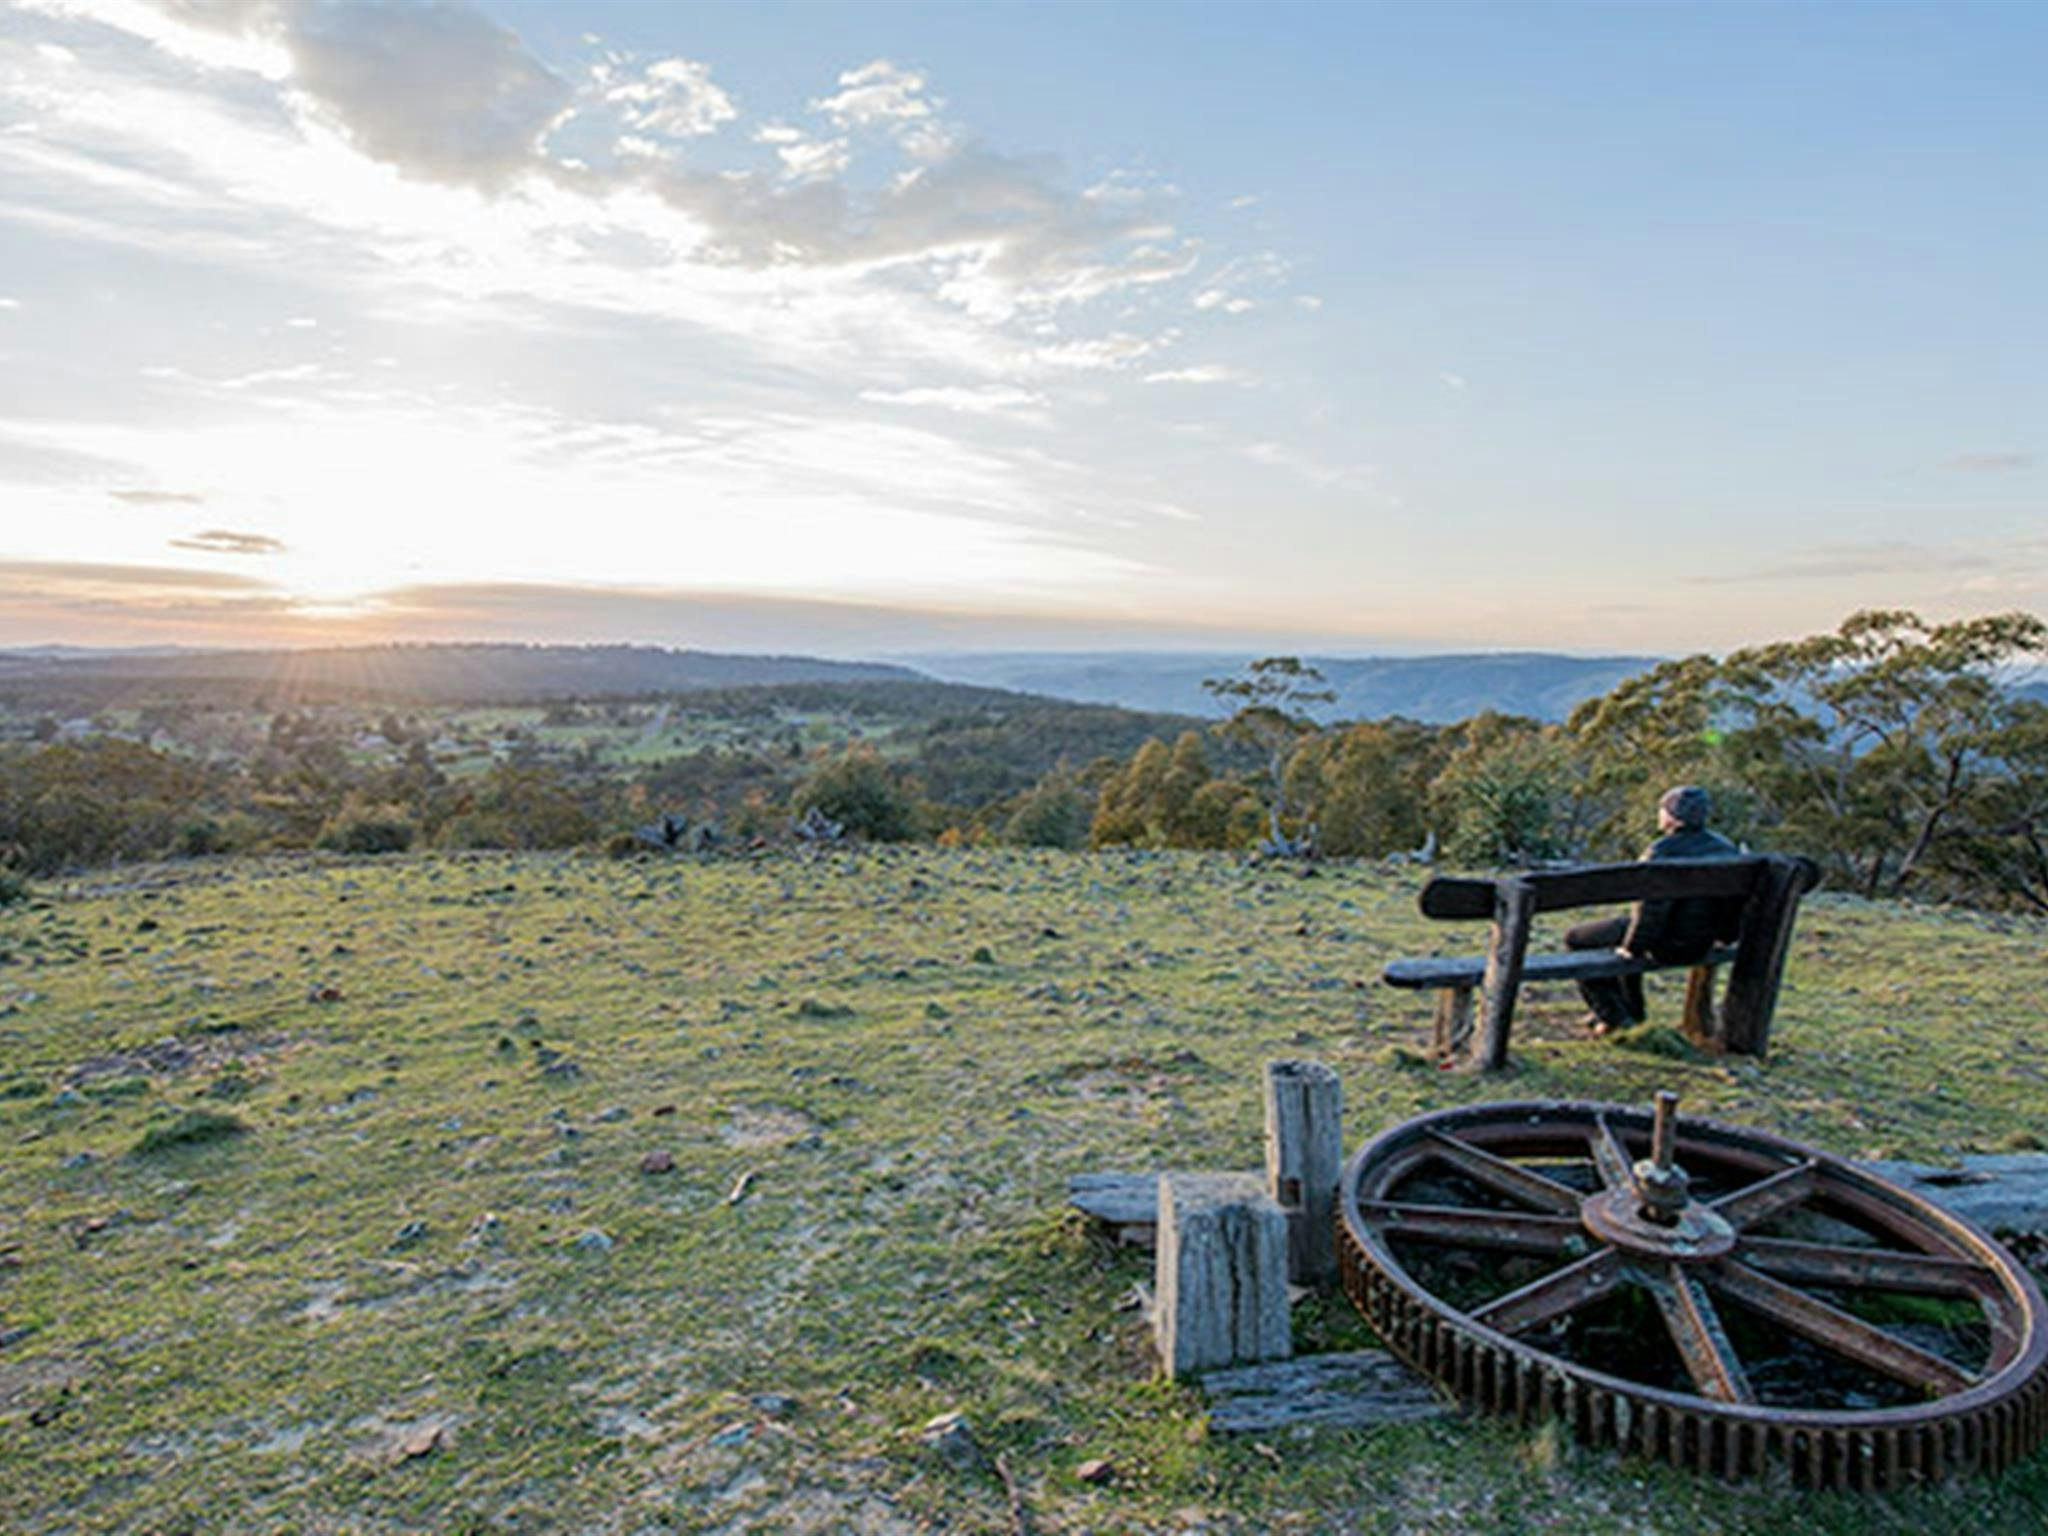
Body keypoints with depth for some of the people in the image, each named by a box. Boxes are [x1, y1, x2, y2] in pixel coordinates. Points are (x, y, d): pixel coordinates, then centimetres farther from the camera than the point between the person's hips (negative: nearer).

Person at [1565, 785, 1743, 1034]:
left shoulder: (1662, 852, -24)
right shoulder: (1727, 847, 0)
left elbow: (1650, 912, -26)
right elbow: (1742, 897, 9)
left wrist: (1630, 948, -13)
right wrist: (1724, 936, 21)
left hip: (1666, 945, -8)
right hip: (1703, 945, 8)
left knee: (1576, 939, 9)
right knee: (1621, 924, 35)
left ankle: (1611, 1014, 12)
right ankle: (1632, 1010, 40)